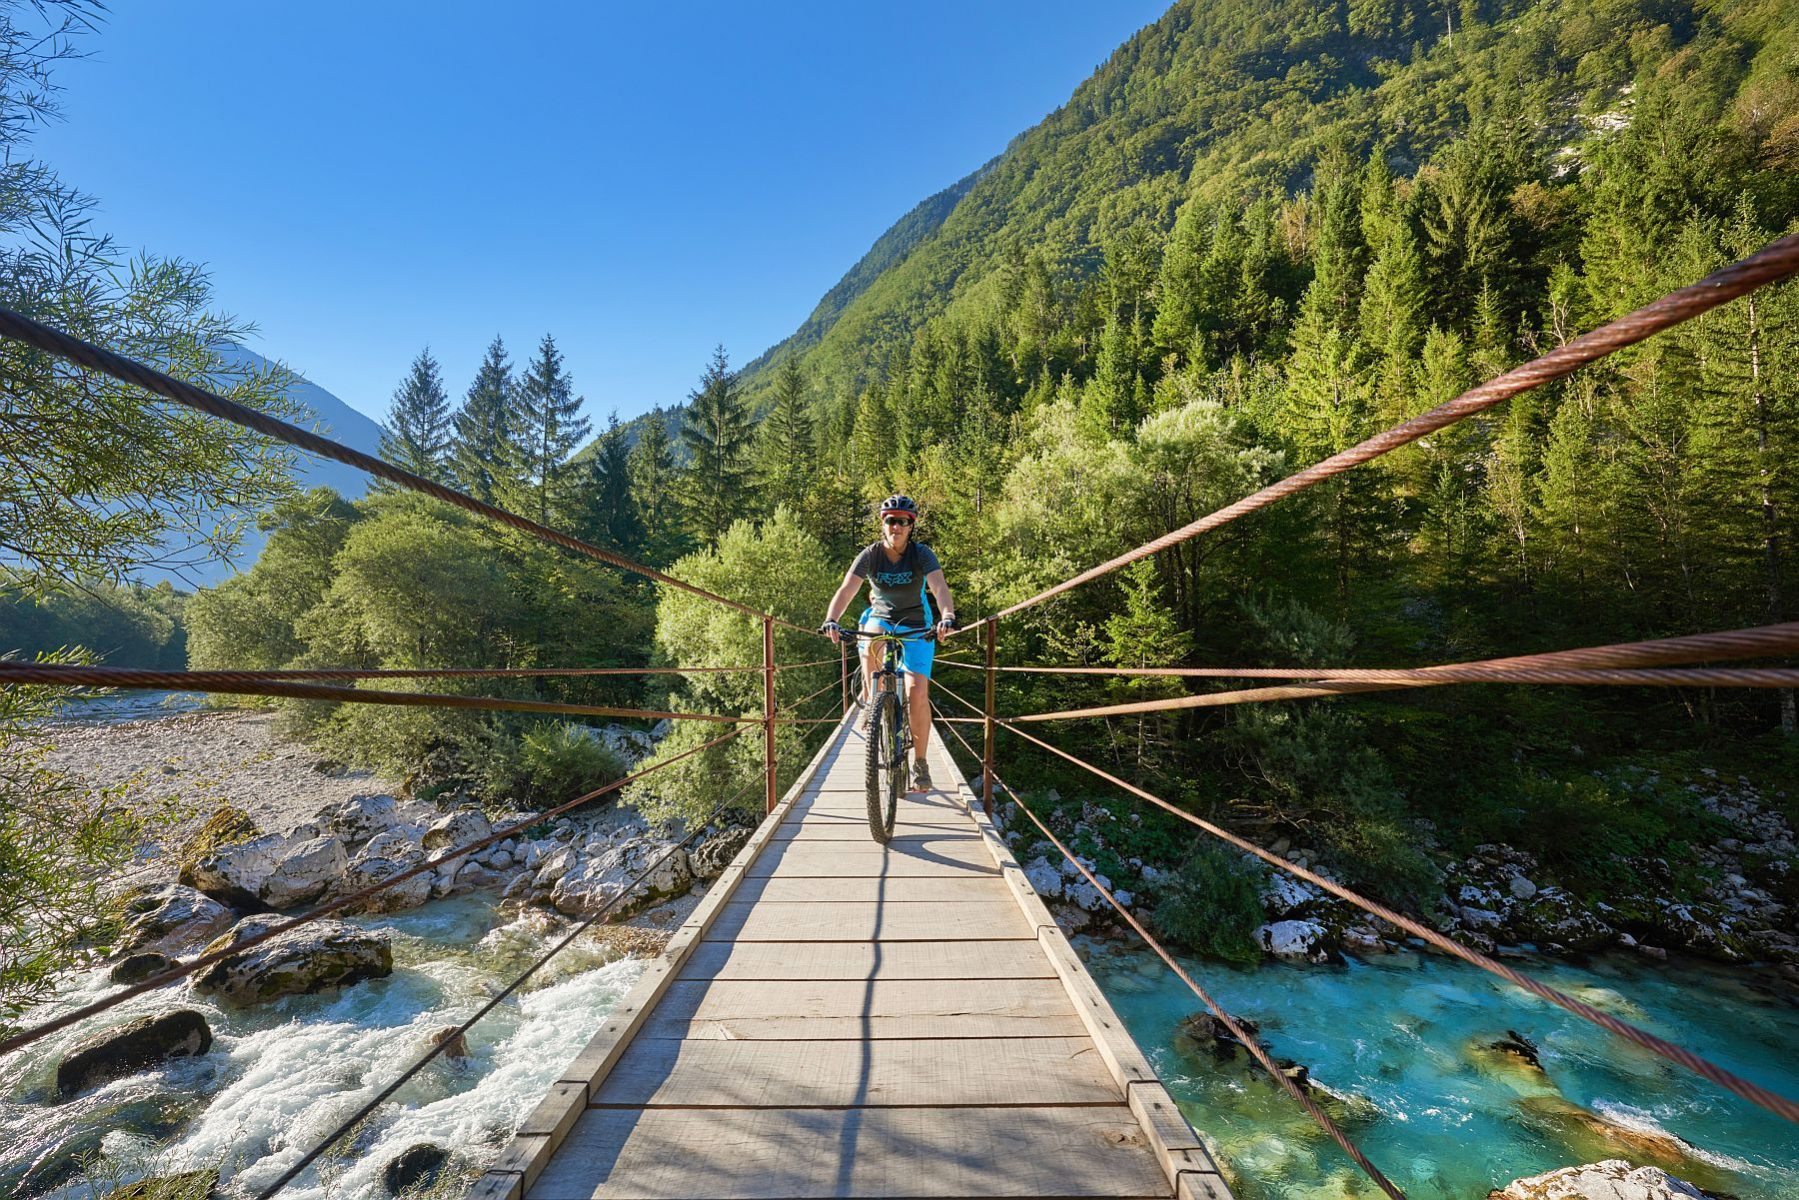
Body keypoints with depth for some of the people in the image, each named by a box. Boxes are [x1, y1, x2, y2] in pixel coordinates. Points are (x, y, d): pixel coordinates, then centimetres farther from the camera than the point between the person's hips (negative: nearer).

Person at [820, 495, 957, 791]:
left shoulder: (922, 554, -18)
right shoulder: (870, 555, -15)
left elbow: (940, 588, -33)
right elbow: (846, 590, -27)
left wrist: (947, 616, -54)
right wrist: (831, 620, -45)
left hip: (916, 625, -1)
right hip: (881, 616, 1)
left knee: (917, 694, -14)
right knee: (871, 644, -35)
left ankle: (919, 762, 1)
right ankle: (873, 699, -7)